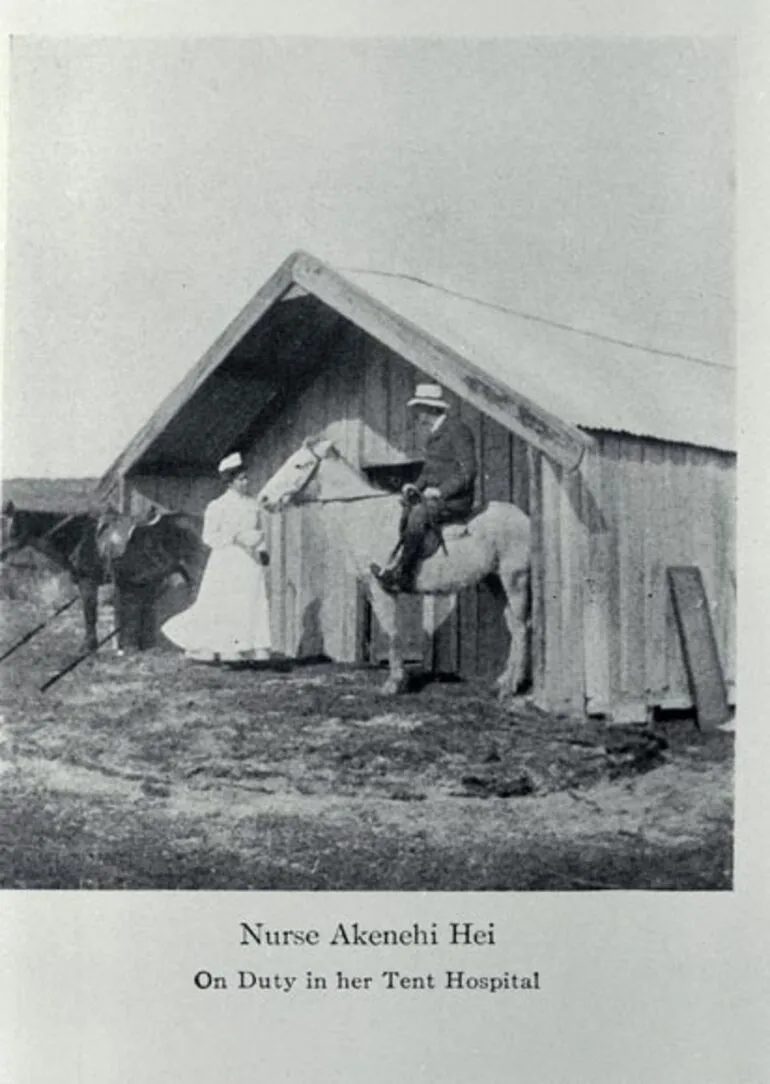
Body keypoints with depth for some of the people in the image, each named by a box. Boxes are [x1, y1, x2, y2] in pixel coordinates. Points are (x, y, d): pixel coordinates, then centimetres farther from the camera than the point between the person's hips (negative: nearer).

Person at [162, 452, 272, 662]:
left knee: (254, 604, -2)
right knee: (222, 608, -6)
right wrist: (235, 538, -18)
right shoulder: (218, 506, -4)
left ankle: (246, 650, 1)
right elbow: (209, 536, -7)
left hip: (250, 563, 5)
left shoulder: (252, 504, 11)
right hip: (227, 561, -5)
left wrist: (263, 550, 2)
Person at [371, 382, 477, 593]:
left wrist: (439, 491, -21)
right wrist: (416, 486, 5)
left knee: (419, 513, -29)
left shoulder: (457, 430, -11)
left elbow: (467, 472, -17)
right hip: (435, 496, 10)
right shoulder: (435, 434, 17)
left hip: (456, 500, -10)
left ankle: (401, 575, -27)